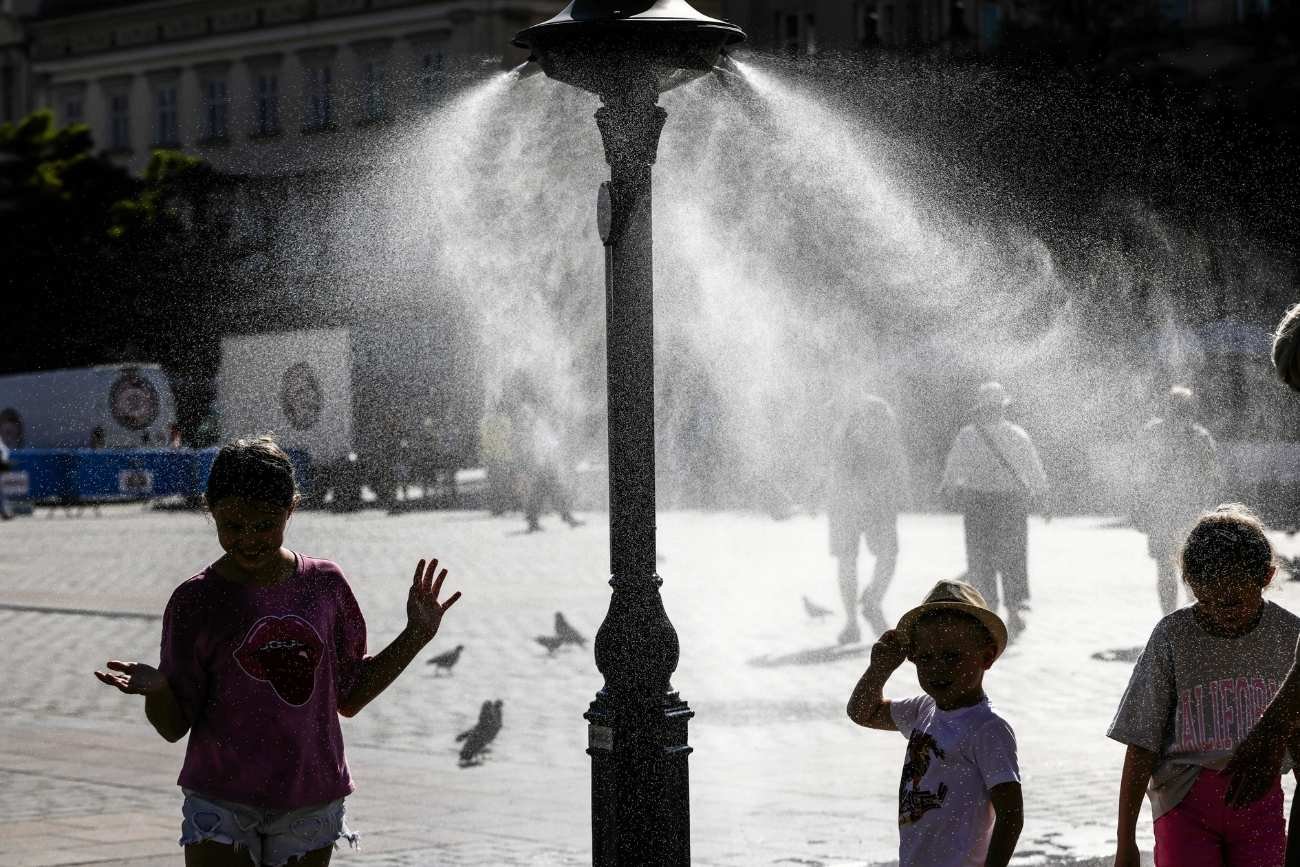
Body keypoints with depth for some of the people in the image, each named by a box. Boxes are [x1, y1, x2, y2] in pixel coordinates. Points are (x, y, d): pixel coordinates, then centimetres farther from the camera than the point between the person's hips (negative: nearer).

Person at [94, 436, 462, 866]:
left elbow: (350, 697, 11)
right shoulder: (196, 601, -6)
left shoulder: (324, 584, 1)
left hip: (310, 802, 3)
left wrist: (416, 635, 5)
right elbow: (174, 726, -4)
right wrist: (155, 688, -25)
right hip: (221, 803, -2)